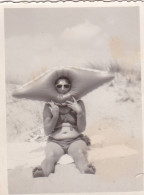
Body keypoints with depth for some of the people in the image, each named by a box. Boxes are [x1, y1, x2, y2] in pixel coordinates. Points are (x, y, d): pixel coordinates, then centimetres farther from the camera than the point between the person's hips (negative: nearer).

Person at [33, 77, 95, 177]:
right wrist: (55, 116, -12)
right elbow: (47, 132, 3)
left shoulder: (78, 104, 10)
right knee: (50, 156, -34)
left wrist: (80, 112, -11)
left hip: (75, 140, 0)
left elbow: (82, 129, 5)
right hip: (55, 142, 0)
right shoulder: (49, 106, 9)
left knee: (80, 153, -35)